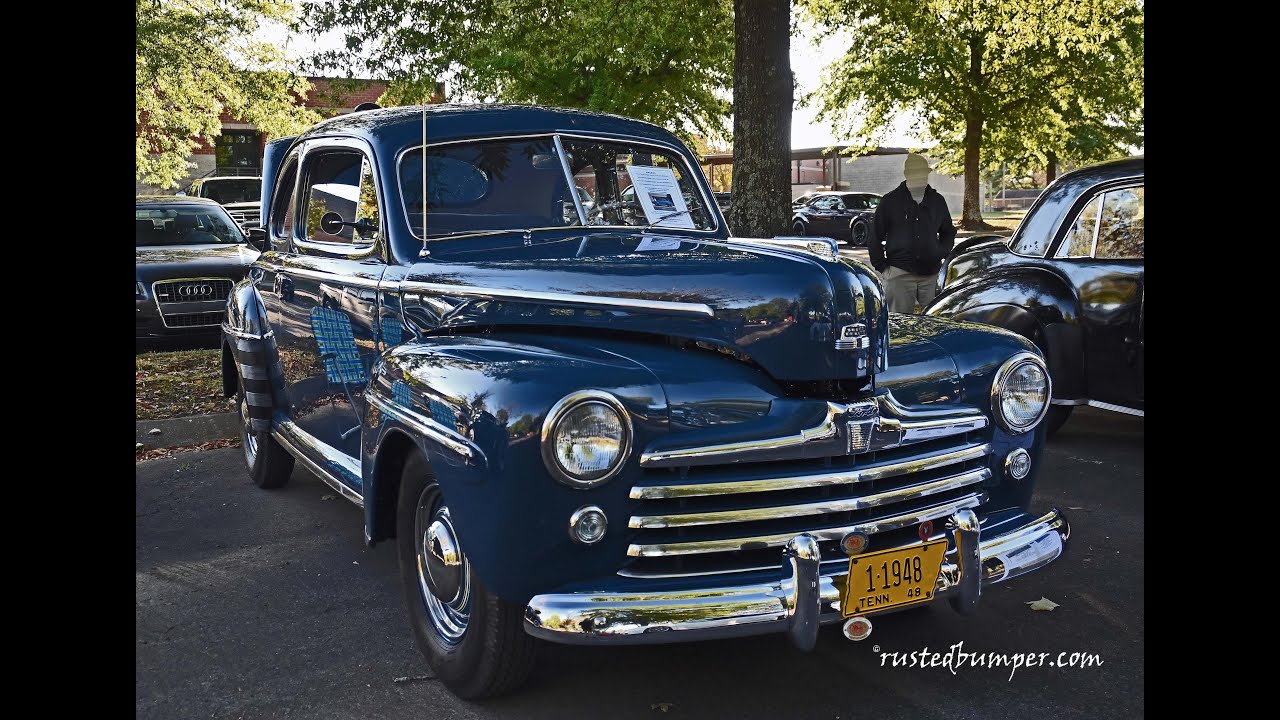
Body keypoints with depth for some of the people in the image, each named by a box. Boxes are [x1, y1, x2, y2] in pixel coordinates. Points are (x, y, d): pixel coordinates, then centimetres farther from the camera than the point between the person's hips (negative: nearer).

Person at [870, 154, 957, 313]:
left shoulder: (937, 201, 12)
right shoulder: (890, 201, 2)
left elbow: (948, 232, 25)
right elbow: (875, 237, 4)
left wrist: (942, 253, 8)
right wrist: (881, 267, -1)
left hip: (932, 274, 3)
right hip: (899, 274, -3)